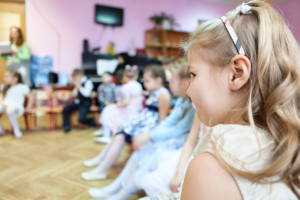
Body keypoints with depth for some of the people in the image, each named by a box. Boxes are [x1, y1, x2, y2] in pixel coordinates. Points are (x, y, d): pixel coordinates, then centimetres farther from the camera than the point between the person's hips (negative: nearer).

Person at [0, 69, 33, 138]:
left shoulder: (22, 87, 6)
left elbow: (30, 97, 7)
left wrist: (28, 108, -2)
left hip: (16, 106, -6)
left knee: (10, 110, -43)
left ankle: (16, 131, -27)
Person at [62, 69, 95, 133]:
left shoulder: (88, 82, -14)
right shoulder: (79, 82, 7)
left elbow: (87, 94, -27)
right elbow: (74, 94, 13)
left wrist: (79, 87, -23)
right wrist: (76, 87, -5)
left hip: (85, 104, -7)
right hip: (77, 102, 7)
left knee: (81, 119, -23)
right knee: (65, 109, -12)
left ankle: (92, 121, 10)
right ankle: (67, 126, -1)